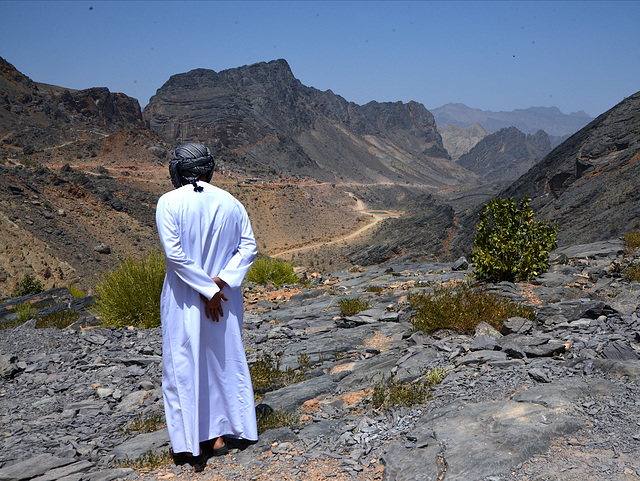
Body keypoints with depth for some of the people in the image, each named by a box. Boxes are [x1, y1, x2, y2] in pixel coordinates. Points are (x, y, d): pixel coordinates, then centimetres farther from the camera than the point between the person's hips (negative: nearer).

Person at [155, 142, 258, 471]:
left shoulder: (169, 203, -10)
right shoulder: (230, 203, 2)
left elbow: (174, 252, -19)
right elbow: (248, 247, -3)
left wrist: (207, 290, -15)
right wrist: (221, 280, -12)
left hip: (184, 300, -4)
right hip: (225, 300, 4)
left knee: (183, 368, 8)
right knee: (223, 363, 17)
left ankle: (192, 446, 14)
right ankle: (219, 435, 26)